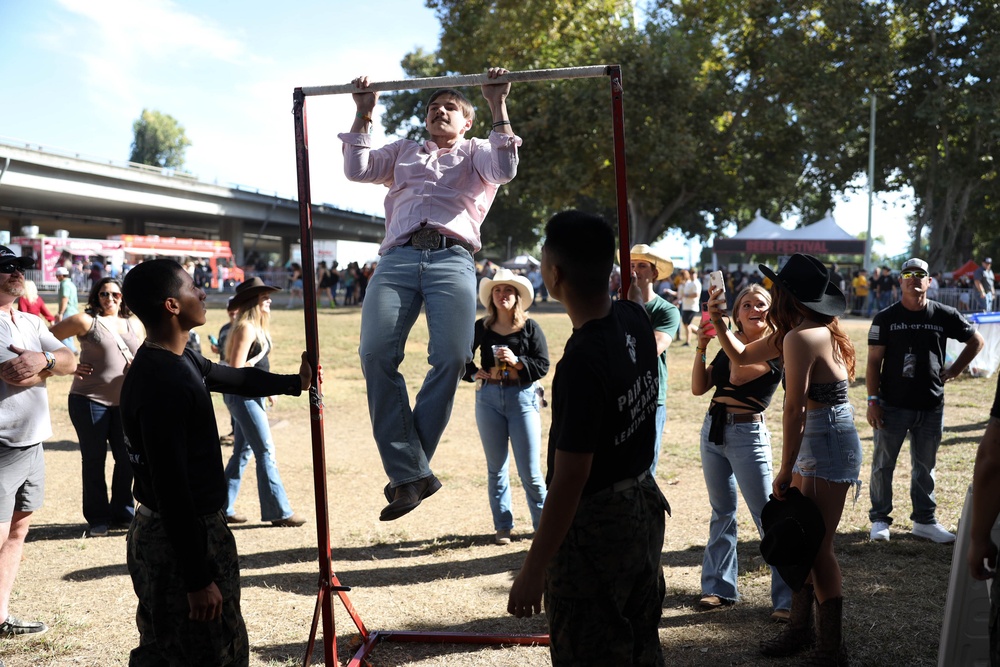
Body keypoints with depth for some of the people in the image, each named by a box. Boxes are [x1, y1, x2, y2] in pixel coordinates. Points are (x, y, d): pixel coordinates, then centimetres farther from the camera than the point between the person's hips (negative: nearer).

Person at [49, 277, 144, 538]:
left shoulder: (135, 325, 9)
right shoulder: (86, 321, -6)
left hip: (124, 402, 4)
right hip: (89, 400, -4)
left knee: (127, 458, 7)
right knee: (94, 460, 5)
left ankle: (123, 513, 24)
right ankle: (98, 518, 18)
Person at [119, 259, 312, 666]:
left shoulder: (178, 362, 7)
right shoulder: (162, 385, -25)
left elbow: (234, 379, 27)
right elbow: (171, 489, -26)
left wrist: (295, 382, 39)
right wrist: (199, 578, -23)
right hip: (180, 543, -10)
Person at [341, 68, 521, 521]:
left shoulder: (475, 151, 28)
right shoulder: (403, 151, 35)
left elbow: (504, 170, 5)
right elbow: (357, 170, 21)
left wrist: (498, 106, 3)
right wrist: (364, 114, 19)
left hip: (451, 258, -2)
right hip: (397, 258, 2)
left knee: (451, 357, -23)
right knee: (376, 353, -21)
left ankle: (408, 470, -10)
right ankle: (411, 473, -19)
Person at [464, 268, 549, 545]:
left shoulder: (530, 328, -2)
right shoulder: (482, 328, 2)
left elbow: (543, 366, -6)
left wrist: (516, 361, -19)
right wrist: (473, 373, -6)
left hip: (523, 399, -2)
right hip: (489, 398, 3)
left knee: (530, 471, -2)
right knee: (496, 468, 10)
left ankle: (544, 524, 13)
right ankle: (503, 526, 20)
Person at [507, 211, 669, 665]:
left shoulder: (582, 363, -29)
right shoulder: (635, 319, -5)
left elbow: (569, 481, -25)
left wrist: (533, 571, -17)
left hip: (594, 528, -8)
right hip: (645, 508, 8)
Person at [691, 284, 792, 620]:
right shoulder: (729, 348, 10)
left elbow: (739, 375, -23)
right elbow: (699, 387, 6)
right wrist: (702, 345, -4)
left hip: (748, 435, -6)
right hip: (713, 430, 6)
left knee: (769, 517, -7)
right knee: (722, 512, 14)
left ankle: (788, 599, -2)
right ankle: (720, 587, 23)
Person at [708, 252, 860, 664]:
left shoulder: (801, 338, -22)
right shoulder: (792, 333, 8)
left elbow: (794, 409, -22)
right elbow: (741, 356, 21)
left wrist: (785, 471, -16)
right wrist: (718, 322, 7)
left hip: (829, 444, -10)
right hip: (815, 442, 10)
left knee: (818, 547, -2)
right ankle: (800, 629, 28)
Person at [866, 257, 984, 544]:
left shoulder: (944, 315, 1)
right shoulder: (886, 318, -3)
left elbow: (976, 340, 15)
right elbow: (874, 361, -4)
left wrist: (955, 370, 6)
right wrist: (873, 401, -9)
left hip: (931, 407, 2)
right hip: (893, 406, -2)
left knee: (925, 466, 13)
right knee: (883, 464, 4)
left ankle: (924, 520, 26)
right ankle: (880, 519, 16)